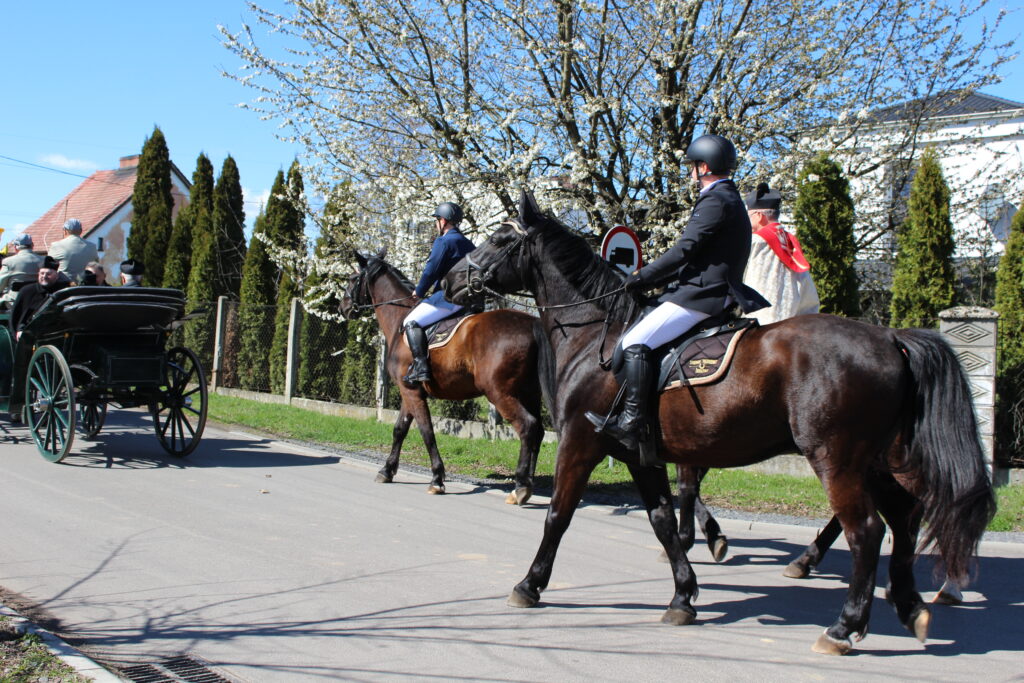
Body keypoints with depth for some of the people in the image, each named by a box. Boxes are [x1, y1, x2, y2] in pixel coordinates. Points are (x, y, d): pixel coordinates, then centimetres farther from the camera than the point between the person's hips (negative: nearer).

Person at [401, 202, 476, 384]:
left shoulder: (443, 241, -7)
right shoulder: (468, 244, 21)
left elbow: (431, 271, -14)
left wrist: (419, 292, 1)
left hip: (449, 297, -10)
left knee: (411, 322, -11)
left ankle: (420, 367, -24)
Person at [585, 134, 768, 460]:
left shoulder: (715, 200, -11)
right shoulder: (727, 199, 22)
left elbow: (684, 250, -18)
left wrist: (641, 278, -12)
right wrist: (650, 279, 17)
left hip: (701, 295, -11)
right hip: (708, 290, 11)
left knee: (635, 343, -19)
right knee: (640, 341, 17)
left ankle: (631, 422, -21)